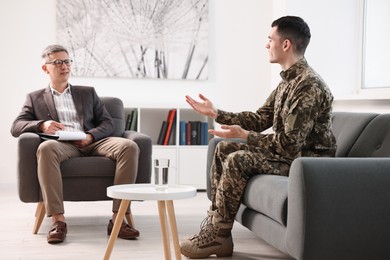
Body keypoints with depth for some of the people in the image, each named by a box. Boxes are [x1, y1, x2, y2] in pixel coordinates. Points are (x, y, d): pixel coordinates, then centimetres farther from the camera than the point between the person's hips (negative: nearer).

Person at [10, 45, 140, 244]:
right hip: (62, 145, -2)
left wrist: (91, 136, -7)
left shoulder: (88, 93, 26)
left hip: (91, 143, 2)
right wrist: (42, 125, -13)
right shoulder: (35, 98, 22)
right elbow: (15, 127, 9)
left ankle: (118, 219, -31)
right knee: (46, 148, -39)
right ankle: (58, 220, -40)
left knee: (129, 146, -28)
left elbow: (107, 123, 17)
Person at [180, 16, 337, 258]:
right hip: (289, 152, 10)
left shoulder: (309, 85, -23)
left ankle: (217, 235, -7)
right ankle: (215, 225, 0)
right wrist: (216, 113, 9)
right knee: (224, 149, 5)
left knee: (237, 161, -22)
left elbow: (289, 144, -26)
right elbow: (260, 119, 12)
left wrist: (243, 134, -20)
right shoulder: (289, 79, 9)